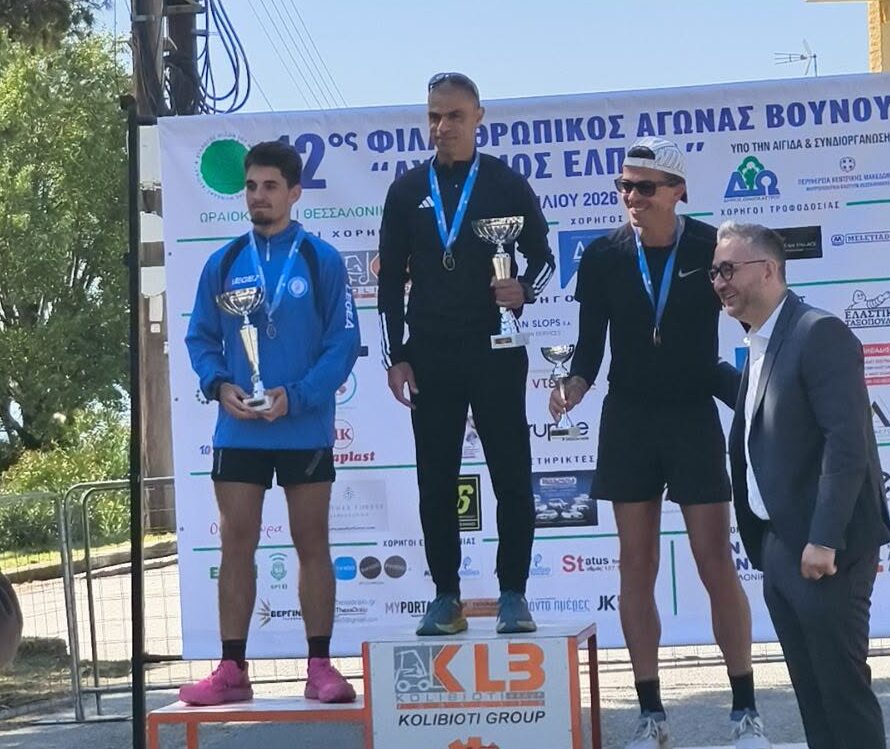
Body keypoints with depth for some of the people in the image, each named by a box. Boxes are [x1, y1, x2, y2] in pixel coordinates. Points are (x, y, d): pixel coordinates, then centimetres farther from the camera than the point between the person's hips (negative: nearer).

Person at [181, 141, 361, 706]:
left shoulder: (321, 260, -2)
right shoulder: (225, 263, 6)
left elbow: (343, 341, -5)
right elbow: (200, 337, 10)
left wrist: (296, 395, -16)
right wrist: (219, 384, -9)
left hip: (305, 430, -2)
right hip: (238, 432, 3)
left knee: (312, 544, 5)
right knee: (236, 546, 4)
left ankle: (321, 667, 11)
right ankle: (233, 670, 9)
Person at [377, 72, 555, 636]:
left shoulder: (507, 184, 5)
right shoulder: (407, 191, 10)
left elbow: (543, 257, 9)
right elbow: (391, 281, 10)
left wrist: (525, 290, -14)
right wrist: (396, 357, 3)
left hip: (495, 352, -2)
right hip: (430, 357, 2)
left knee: (512, 478, -1)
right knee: (436, 484, 3)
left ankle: (513, 595, 6)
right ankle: (446, 598, 10)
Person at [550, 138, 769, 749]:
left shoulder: (711, 248, -7)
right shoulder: (604, 257, -1)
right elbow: (590, 344, 3)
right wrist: (575, 386, -16)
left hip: (694, 418, -2)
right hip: (628, 421, 2)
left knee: (716, 564, -3)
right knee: (636, 566, 4)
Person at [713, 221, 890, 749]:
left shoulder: (820, 333, -13)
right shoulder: (760, 346, 15)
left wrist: (824, 539, -23)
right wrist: (763, 543, 12)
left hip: (826, 550, -9)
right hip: (780, 547, 9)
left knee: (844, 686, -3)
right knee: (811, 689, 12)